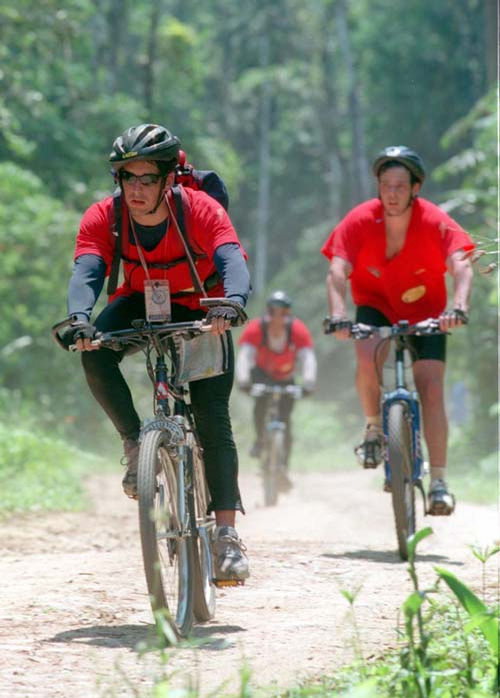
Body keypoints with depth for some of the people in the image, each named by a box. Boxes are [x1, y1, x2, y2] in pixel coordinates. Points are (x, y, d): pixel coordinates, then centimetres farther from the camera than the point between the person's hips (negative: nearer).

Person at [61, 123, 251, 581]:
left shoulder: (201, 211, -28)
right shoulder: (102, 218, -22)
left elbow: (233, 263, -41)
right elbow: (86, 274, -34)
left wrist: (231, 304, -63)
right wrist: (80, 319, -56)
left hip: (199, 311, -2)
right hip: (140, 304, 2)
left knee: (213, 417, -14)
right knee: (95, 354, -31)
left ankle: (227, 534, -15)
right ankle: (135, 443, -11)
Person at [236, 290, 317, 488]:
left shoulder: (298, 331, -26)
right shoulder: (255, 329, -27)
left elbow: (308, 358, -35)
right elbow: (244, 355, -36)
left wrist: (308, 383, -52)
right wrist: (243, 380, -53)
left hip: (286, 379, 1)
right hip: (262, 373, -1)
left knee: (285, 421, -8)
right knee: (261, 399, -33)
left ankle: (283, 469, -1)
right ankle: (260, 439, -12)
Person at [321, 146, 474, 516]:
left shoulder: (436, 222, -24)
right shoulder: (360, 221, -22)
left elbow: (461, 266, -36)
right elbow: (337, 272, -30)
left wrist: (458, 306, -55)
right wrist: (339, 315, -47)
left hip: (426, 312, 0)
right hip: (376, 305, 1)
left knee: (431, 387, -14)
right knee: (368, 355, -30)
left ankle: (439, 481, -11)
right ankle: (374, 428, -4)